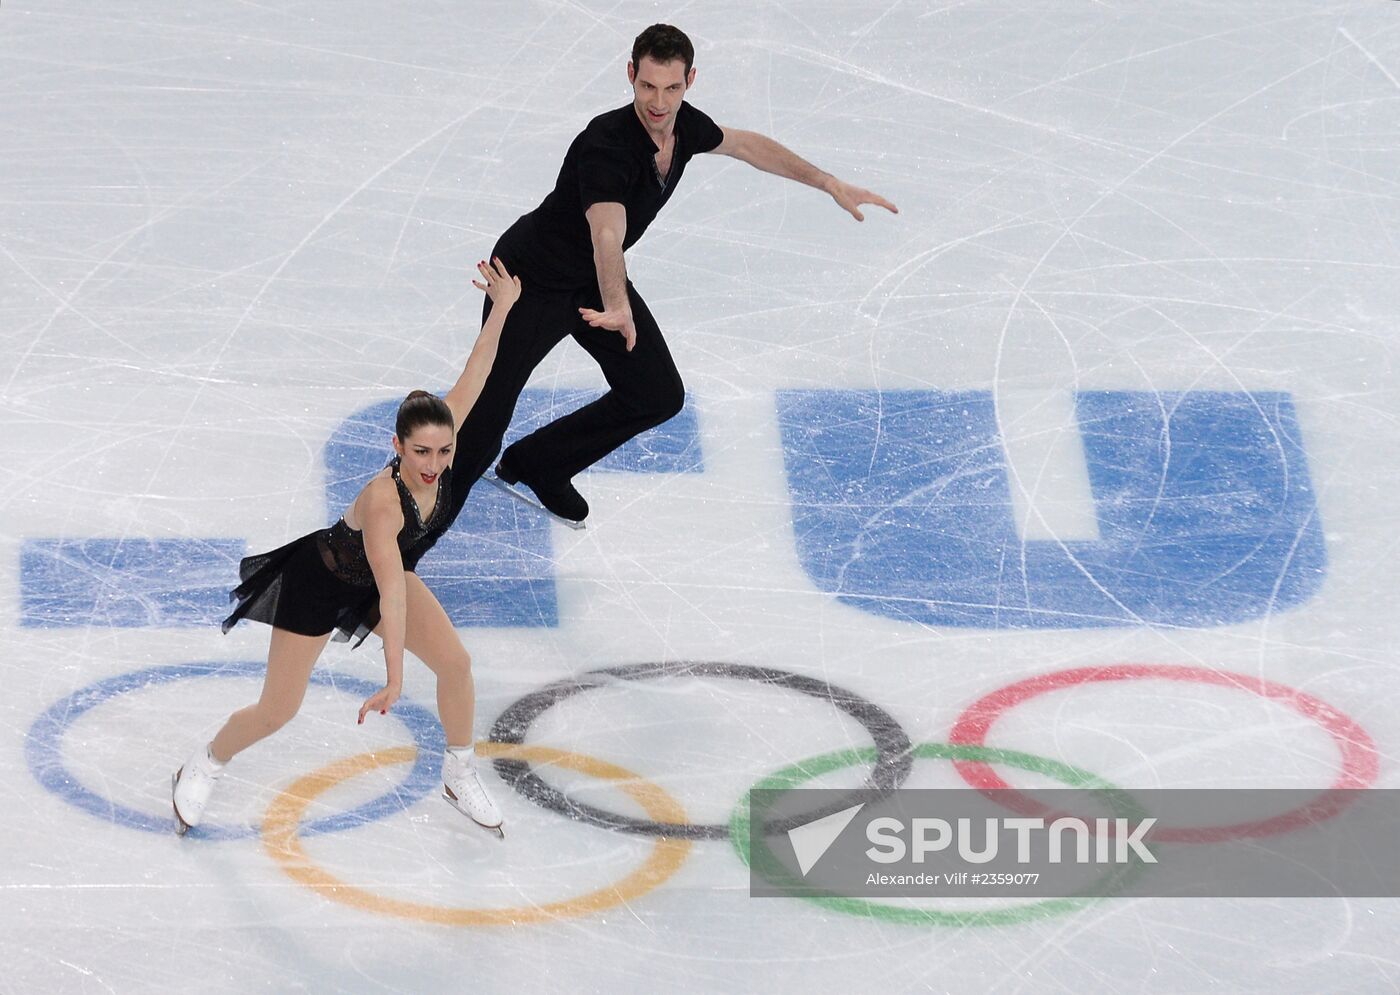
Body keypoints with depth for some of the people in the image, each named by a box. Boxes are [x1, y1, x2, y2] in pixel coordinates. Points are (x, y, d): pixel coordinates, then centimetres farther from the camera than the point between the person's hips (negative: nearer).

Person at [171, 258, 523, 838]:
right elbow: (392, 594, -49)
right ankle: (202, 771, 31)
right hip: (320, 585, -7)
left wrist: (502, 308, -19)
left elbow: (472, 378, -16)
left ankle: (460, 778, 22)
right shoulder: (384, 501, -45)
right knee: (277, 711, 1)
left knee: (455, 663, -2)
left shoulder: (441, 445, -26)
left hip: (380, 574, 7)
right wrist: (394, 680, -51)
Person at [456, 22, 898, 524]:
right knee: (487, 410, -12)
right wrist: (617, 309, -68)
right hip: (532, 279, -8)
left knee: (658, 396, 9)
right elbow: (607, 233, -51)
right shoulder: (608, 143, -35)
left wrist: (832, 185, 14)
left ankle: (535, 466, 25)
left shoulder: (684, 126, -10)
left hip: (594, 279, 8)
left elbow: (746, 145, 12)